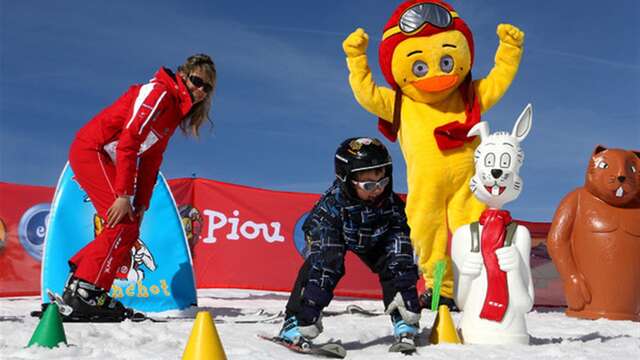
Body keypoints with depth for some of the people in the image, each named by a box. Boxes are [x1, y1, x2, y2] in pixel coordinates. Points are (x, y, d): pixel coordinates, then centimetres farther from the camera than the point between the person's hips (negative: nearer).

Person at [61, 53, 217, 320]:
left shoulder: (176, 107, 15)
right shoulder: (159, 92, -14)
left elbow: (151, 158, 14)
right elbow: (128, 141, -23)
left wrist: (141, 203, 6)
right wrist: (124, 195, -25)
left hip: (104, 159, 10)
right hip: (92, 151, -10)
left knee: (128, 230, 7)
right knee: (124, 224, -16)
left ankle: (78, 281, 13)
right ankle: (86, 291, -12)